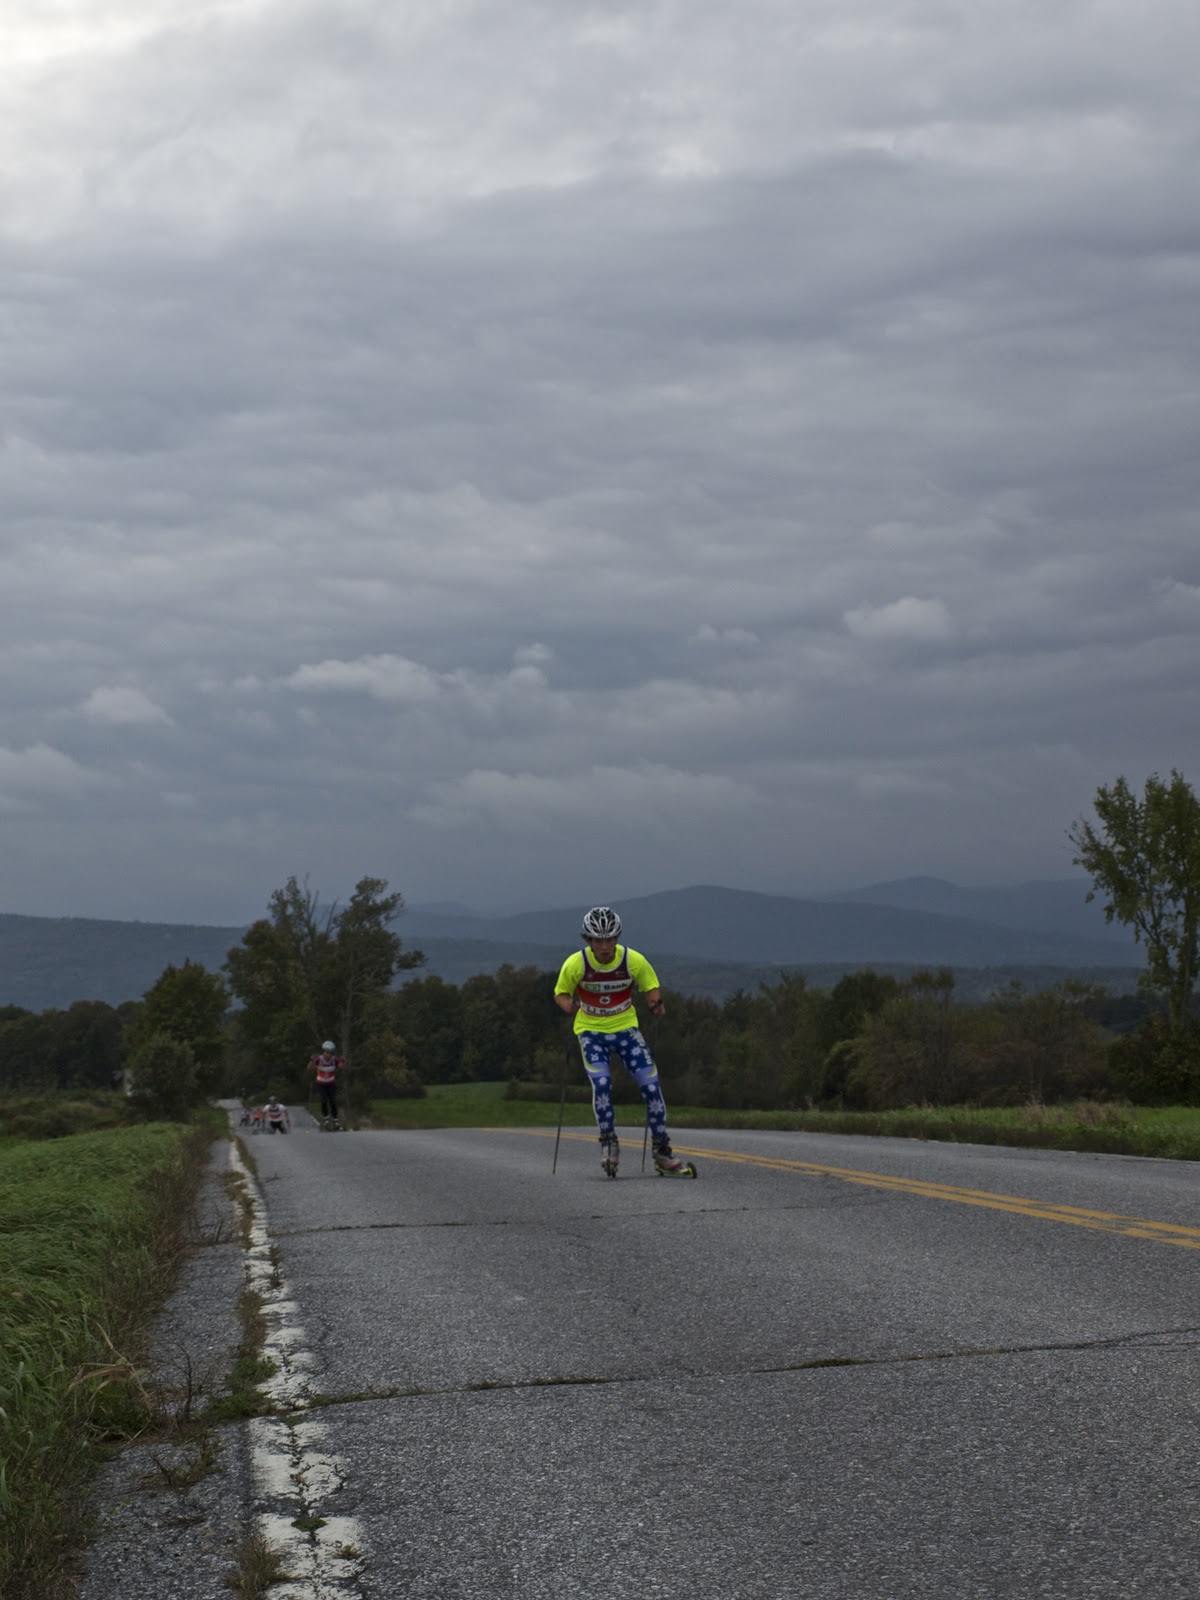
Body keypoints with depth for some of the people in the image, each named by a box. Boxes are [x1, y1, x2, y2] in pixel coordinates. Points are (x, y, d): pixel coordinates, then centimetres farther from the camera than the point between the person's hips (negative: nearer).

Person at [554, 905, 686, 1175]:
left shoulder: (634, 960, -14)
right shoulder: (575, 964, -16)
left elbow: (651, 987, 2)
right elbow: (560, 993, 0)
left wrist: (656, 1003, -19)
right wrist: (570, 1006, -22)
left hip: (625, 1027, 1)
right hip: (591, 1031, -1)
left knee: (651, 1086, -8)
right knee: (601, 1083, -23)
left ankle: (662, 1151, 7)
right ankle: (608, 1143, -2)